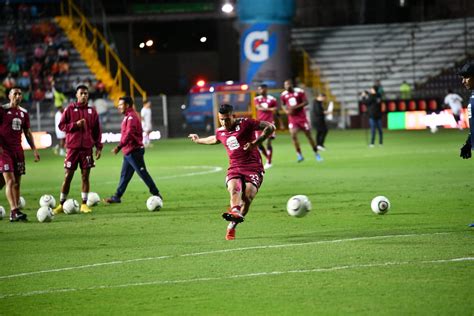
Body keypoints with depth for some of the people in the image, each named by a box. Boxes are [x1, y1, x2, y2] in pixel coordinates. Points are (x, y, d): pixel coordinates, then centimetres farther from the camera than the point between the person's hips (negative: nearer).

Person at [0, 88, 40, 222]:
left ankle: (15, 214, 7)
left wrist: (34, 149, 12)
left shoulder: (24, 113, 13)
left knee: (17, 183, 4)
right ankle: (14, 211, -21)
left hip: (18, 150, 6)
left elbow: (28, 132, 19)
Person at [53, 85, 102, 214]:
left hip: (87, 148, 2)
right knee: (68, 176, 0)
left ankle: (84, 204, 7)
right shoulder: (70, 109, 2)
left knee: (85, 175, 1)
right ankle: (61, 204, 8)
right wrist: (75, 125, -14)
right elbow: (61, 125, 0)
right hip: (72, 148, -2)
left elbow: (97, 130, 11)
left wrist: (98, 147, 5)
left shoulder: (92, 111, 8)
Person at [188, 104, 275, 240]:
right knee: (234, 189, -30)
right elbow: (214, 140, 43)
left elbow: (270, 127, -5)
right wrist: (198, 140, 59)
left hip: (253, 168, -3)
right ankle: (235, 212, -59)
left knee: (248, 196, -24)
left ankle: (232, 225, -13)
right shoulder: (220, 132, 16)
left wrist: (256, 142, -16)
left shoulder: (245, 124, -1)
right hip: (234, 168, 3)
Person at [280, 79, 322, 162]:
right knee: (293, 135, -15)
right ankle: (299, 155, -3)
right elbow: (283, 105, 14)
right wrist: (286, 111, -7)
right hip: (292, 118, 2)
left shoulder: (299, 92, -9)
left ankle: (316, 154, 18)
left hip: (302, 117, -2)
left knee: (308, 135, 5)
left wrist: (295, 107, -21)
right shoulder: (283, 95, 1)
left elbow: (305, 102, -11)